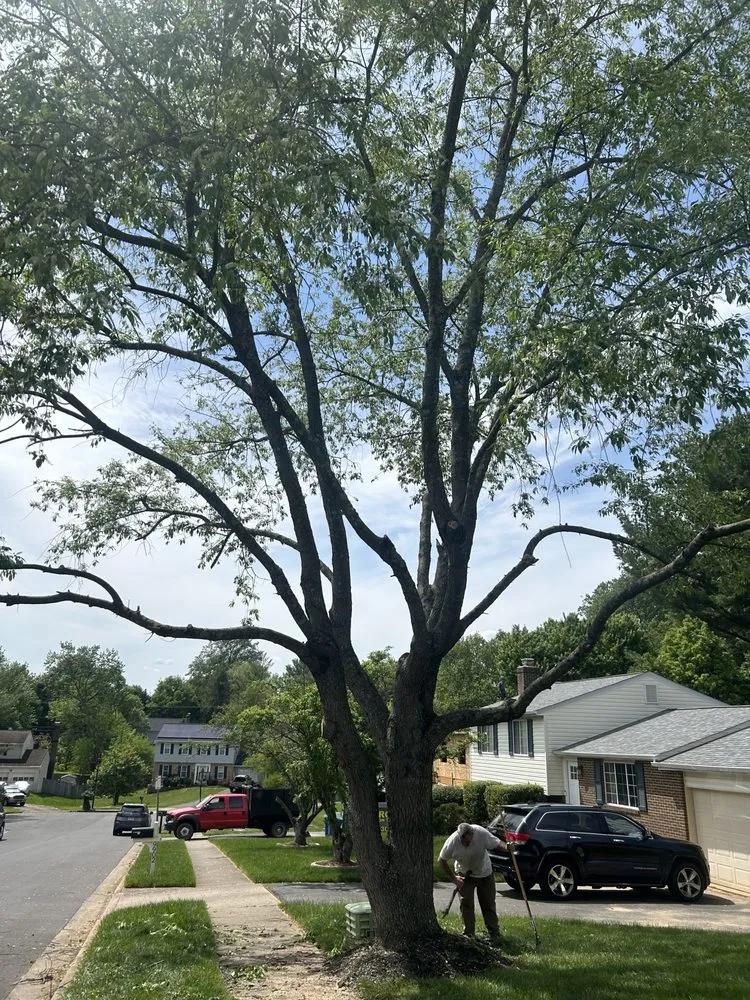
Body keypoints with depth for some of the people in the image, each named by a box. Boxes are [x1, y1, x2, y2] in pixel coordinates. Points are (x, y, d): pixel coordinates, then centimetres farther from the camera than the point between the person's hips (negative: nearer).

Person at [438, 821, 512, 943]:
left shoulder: (481, 833, -32)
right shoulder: (452, 841, -30)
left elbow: (497, 843, -21)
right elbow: (441, 860, -15)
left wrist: (507, 848, -43)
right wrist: (453, 878, -13)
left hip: (484, 873, 0)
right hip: (464, 875, 0)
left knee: (489, 904, 5)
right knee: (466, 904, -4)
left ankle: (494, 934, 18)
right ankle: (468, 935, 9)